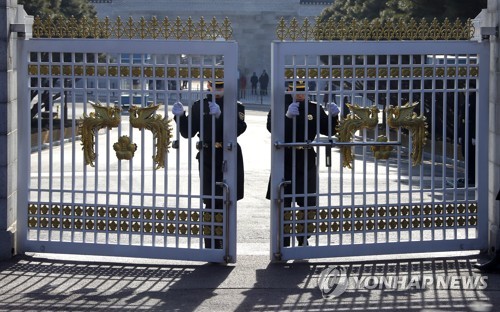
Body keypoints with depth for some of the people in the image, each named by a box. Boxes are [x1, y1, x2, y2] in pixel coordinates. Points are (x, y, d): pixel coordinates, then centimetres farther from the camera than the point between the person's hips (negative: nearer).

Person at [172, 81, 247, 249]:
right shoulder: (199, 106, 7)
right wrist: (180, 116, -11)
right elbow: (188, 132, 6)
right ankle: (212, 246, 3)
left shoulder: (235, 106, 1)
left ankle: (224, 243, 17)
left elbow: (239, 128, -17)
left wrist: (220, 115, -31)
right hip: (207, 158, 1)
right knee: (211, 202, -1)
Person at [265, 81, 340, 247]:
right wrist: (288, 116, -37)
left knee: (308, 203, 7)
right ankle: (283, 244, 10)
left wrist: (333, 116, -16)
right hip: (285, 161, -3)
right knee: (283, 204, 3)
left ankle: (303, 240, 23)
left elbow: (328, 130, 3)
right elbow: (272, 127, -21)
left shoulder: (314, 108, 5)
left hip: (307, 161, 3)